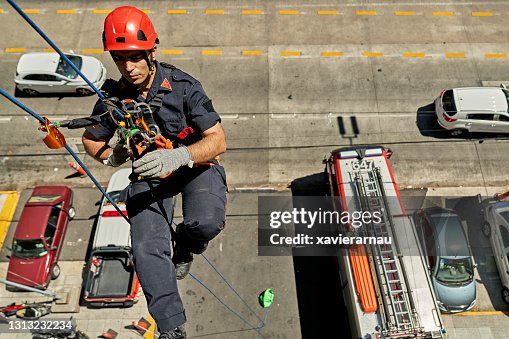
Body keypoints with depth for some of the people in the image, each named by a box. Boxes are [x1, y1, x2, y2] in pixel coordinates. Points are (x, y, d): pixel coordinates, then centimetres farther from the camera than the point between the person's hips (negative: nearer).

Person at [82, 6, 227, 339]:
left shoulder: (183, 86, -18)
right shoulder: (112, 96, -6)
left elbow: (218, 140, -23)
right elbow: (92, 139, 11)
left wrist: (178, 156, -40)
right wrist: (111, 156, -12)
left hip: (194, 163, -2)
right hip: (149, 171, 3)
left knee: (206, 224, -30)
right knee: (146, 249, -13)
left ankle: (185, 243, 12)